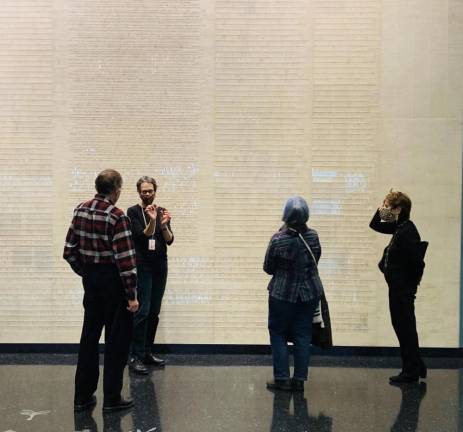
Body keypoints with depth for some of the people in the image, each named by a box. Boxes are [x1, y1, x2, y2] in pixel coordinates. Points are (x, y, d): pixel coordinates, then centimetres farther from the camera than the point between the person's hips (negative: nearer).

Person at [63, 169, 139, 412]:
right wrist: (132, 295, -15)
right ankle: (112, 399, 13)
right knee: (117, 340, 6)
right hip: (113, 281, -6)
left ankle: (82, 397, 23)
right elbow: (125, 259, -21)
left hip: (90, 280, 7)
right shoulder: (116, 216, -18)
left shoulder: (80, 210, 3)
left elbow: (69, 250, 7)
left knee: (89, 337, 16)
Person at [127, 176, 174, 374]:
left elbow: (170, 240, 1)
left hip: (160, 266, 5)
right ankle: (135, 357, -7)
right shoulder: (133, 212, -2)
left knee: (154, 312, 6)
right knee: (142, 311, -11)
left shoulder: (162, 211, 9)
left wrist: (164, 224, -16)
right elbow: (143, 236, -14)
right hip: (142, 266, -5)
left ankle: (147, 353, 15)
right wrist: (152, 221, -29)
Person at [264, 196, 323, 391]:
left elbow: (268, 268, -6)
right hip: (309, 293, 3)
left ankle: (282, 378, 12)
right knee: (303, 335, 11)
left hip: (282, 294, -3)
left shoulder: (278, 240, -18)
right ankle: (299, 379, 15)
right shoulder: (313, 237, -9)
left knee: (278, 333, 12)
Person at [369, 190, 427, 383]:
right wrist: (381, 209, 5)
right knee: (403, 327, 18)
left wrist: (410, 285, -15)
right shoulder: (399, 227, 8)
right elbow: (374, 225, 20)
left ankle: (411, 372, 14)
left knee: (405, 329, 1)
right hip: (397, 288, 10)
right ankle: (417, 367, 30)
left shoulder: (407, 232, -21)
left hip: (403, 289, -10)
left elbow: (416, 262, -25)